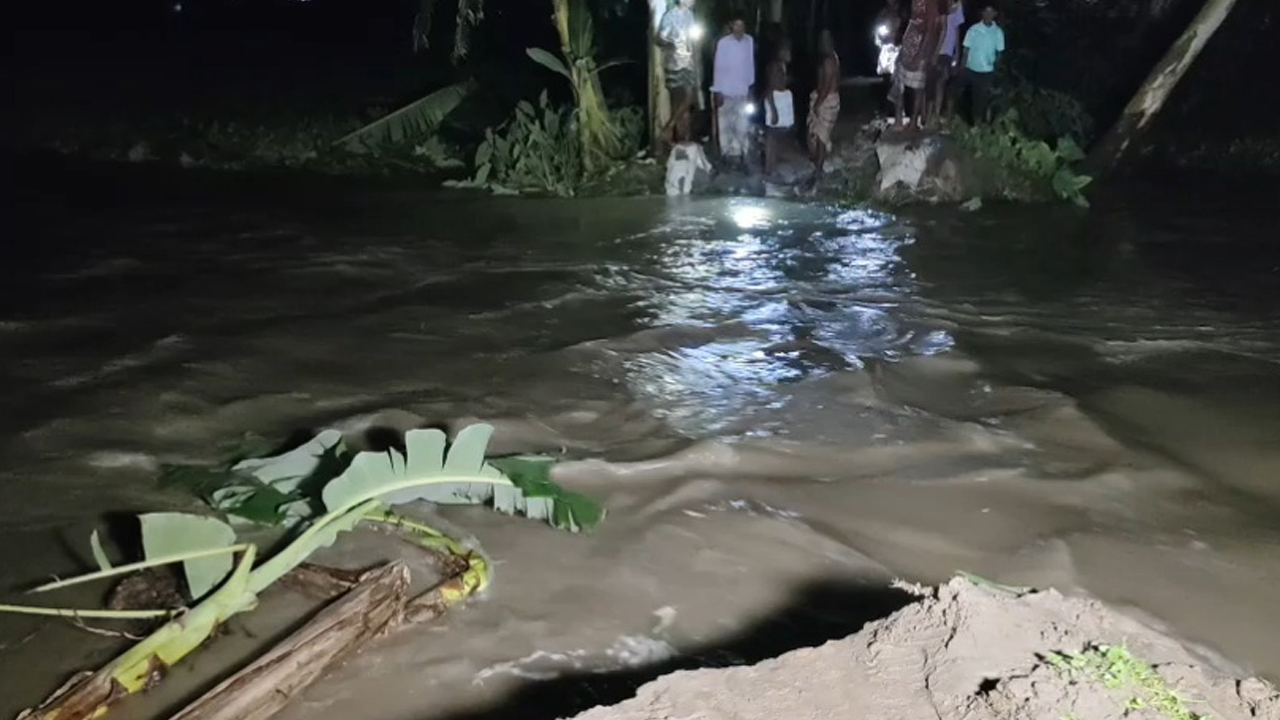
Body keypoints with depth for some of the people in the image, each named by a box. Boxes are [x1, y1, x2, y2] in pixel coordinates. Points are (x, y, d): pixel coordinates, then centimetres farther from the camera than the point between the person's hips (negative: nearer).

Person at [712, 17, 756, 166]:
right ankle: (727, 152, 18)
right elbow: (718, 67, -8)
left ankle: (740, 152, 13)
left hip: (743, 90, 3)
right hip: (726, 90, -2)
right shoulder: (723, 43, -10)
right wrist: (717, 91, -9)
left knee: (743, 125, 3)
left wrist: (750, 87, 8)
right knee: (726, 124, 6)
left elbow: (751, 65, 6)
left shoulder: (750, 41, -1)